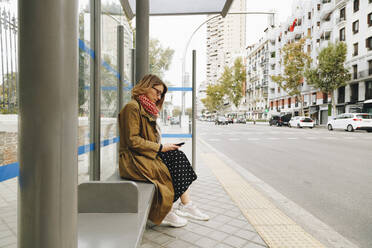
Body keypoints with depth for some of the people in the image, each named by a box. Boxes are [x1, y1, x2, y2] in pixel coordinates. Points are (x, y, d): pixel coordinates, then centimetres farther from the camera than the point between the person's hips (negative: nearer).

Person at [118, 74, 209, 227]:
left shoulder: (147, 109, 19)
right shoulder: (132, 107, -12)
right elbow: (132, 140, -18)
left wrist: (163, 146, 1)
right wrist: (160, 147, -15)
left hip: (146, 155, 9)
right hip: (133, 160, -9)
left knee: (179, 157, -9)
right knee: (172, 169, -17)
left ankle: (186, 205, -9)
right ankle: (164, 213, -1)